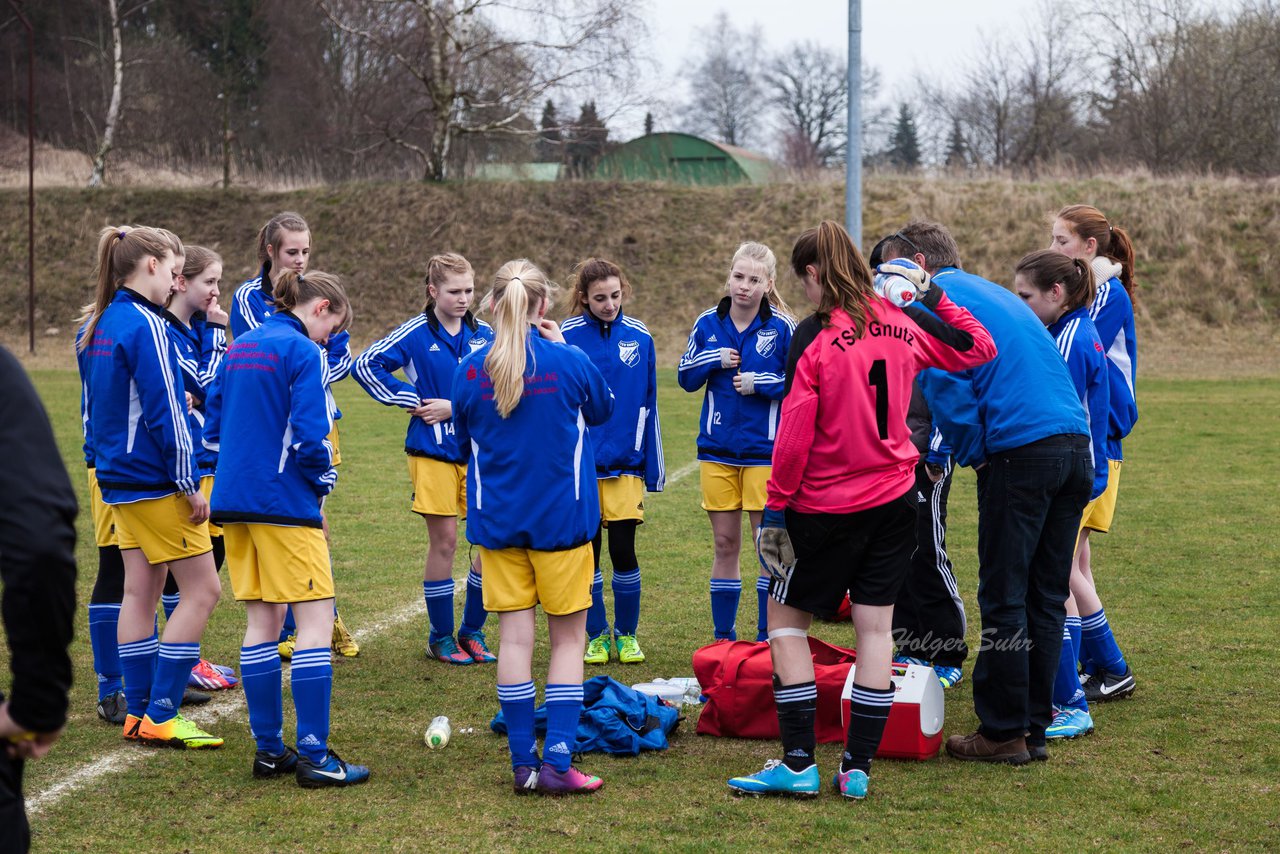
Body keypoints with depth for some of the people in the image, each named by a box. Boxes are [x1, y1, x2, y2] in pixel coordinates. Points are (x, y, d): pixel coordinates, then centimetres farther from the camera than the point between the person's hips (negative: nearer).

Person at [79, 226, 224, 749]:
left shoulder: (97, 325, 11)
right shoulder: (144, 325, -17)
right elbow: (164, 413, -20)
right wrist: (190, 485, -15)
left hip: (119, 482, 9)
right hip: (157, 484, -9)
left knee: (140, 592, 12)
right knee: (202, 590, -3)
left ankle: (138, 713, 14)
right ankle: (160, 717, -4)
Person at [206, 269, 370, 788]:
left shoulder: (239, 349, 14)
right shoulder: (303, 353, -11)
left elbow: (213, 425, 18)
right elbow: (309, 436, -17)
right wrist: (323, 484, 0)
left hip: (235, 500, 8)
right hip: (285, 504, -8)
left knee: (262, 621, 12)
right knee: (316, 619, -4)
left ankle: (268, 750, 15)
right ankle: (313, 755, -8)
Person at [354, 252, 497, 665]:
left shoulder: (484, 336, 5)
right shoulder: (416, 333, -5)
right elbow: (366, 365, -6)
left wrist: (455, 407, -9)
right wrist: (409, 400, -7)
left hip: (478, 450, 4)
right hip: (432, 452, -3)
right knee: (444, 542, 0)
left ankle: (472, 631, 18)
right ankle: (440, 638, 13)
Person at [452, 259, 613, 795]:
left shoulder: (471, 371, -5)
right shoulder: (568, 362, -11)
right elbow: (601, 410, 10)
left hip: (497, 523, 2)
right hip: (562, 519, -2)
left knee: (515, 638, 7)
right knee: (568, 638, 6)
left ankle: (524, 765, 8)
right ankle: (557, 762, -1)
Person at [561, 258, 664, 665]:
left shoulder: (639, 337, 0)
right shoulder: (565, 337, -6)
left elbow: (648, 405, 6)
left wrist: (653, 470, 6)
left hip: (626, 463, 1)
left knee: (623, 550, -1)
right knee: (587, 551, 6)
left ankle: (627, 634, 15)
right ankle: (597, 635, 20)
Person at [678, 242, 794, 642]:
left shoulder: (782, 327, -6)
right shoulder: (708, 324, 4)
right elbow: (686, 377, 10)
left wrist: (761, 383, -16)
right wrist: (714, 361, -8)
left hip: (765, 450, -3)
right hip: (717, 449, 3)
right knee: (725, 545, 9)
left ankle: (768, 636, 11)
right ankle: (723, 637, 17)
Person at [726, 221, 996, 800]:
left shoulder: (815, 334, -14)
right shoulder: (902, 327, 2)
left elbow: (795, 430, -16)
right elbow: (979, 349, 18)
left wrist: (777, 501, -8)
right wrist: (930, 294, 20)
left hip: (826, 506, -5)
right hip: (894, 500, 5)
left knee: (786, 619, 9)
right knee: (875, 627, 8)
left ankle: (799, 763, 3)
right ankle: (858, 767, 7)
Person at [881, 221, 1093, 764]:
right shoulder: (995, 293, 26)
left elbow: (946, 389, -9)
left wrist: (973, 454, 5)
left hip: (1020, 451, -8)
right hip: (1076, 446, 8)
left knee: (1004, 598, -1)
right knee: (1046, 597, 11)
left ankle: (1003, 733, 1)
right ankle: (1033, 728, 15)